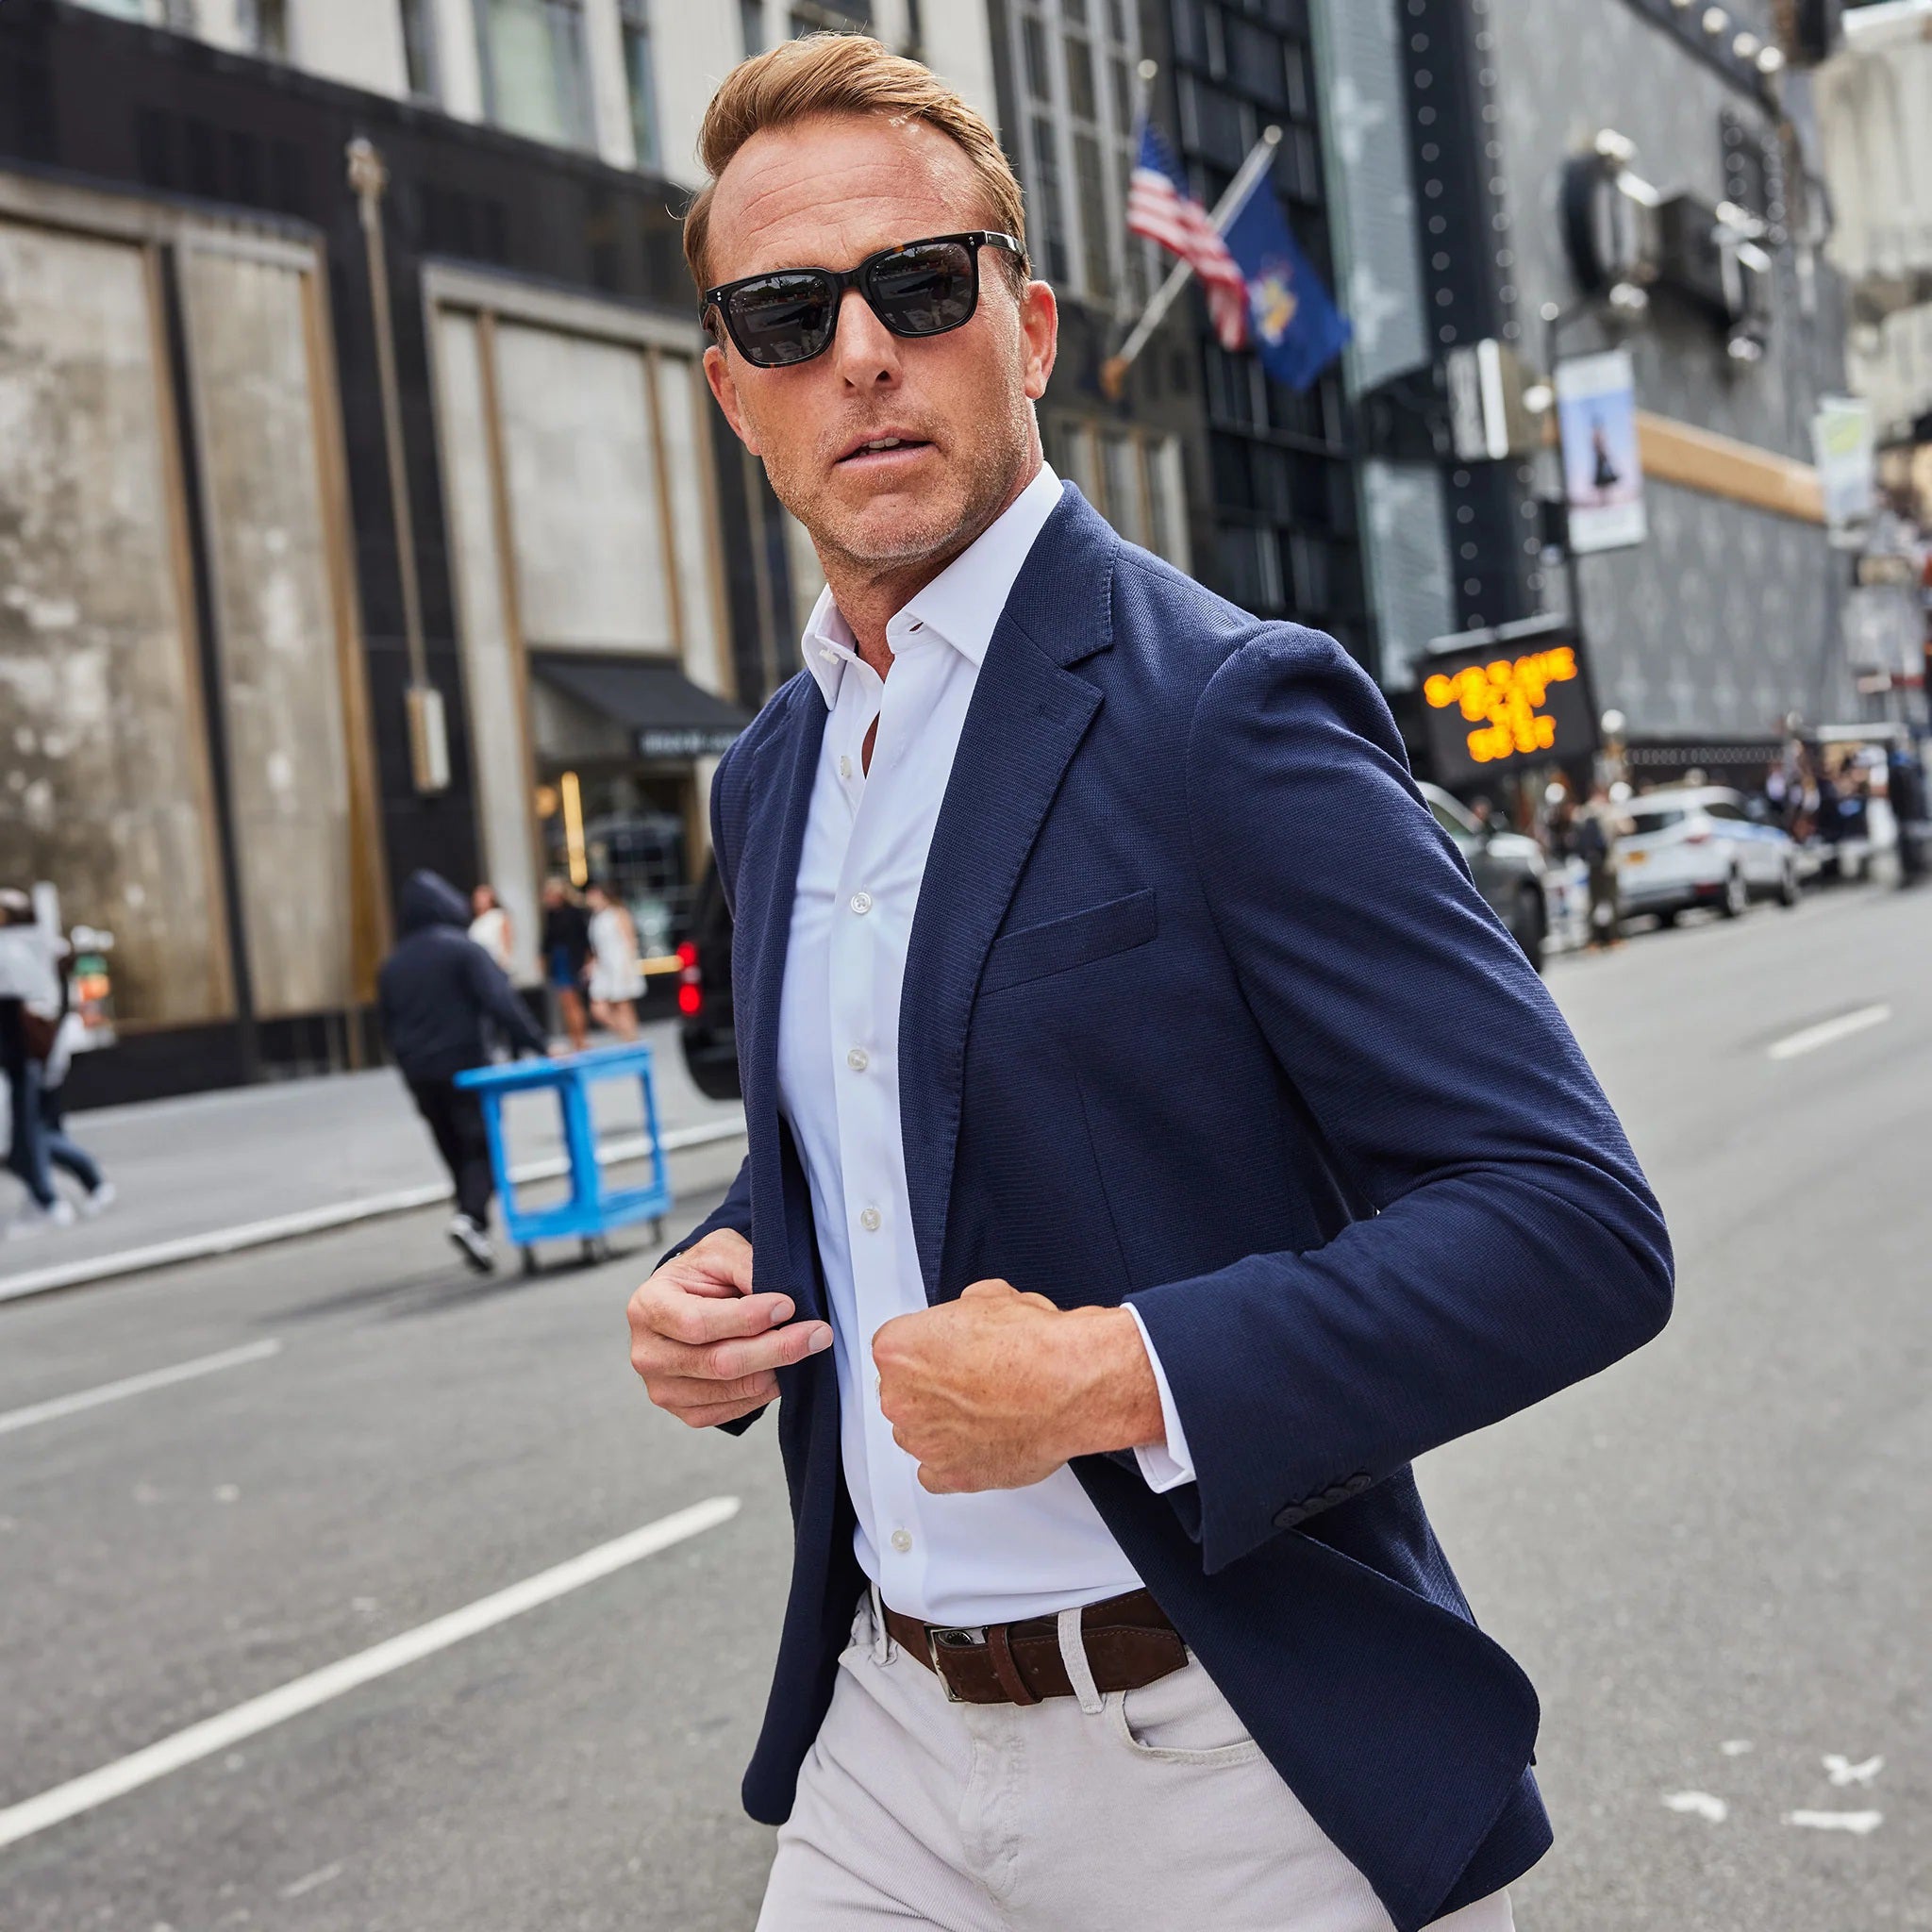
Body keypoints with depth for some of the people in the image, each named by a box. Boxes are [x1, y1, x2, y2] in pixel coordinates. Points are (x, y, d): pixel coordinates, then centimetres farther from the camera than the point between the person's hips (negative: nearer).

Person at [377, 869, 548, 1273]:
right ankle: (471, 1217, -25)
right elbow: (501, 1003, -18)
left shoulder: (392, 966, 11)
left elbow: (389, 1028, 14)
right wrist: (538, 1046, -19)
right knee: (482, 1146, -2)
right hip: (466, 1068, -5)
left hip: (421, 1076, 5)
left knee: (455, 1153, 13)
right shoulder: (462, 949, -7)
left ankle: (475, 1232, 10)